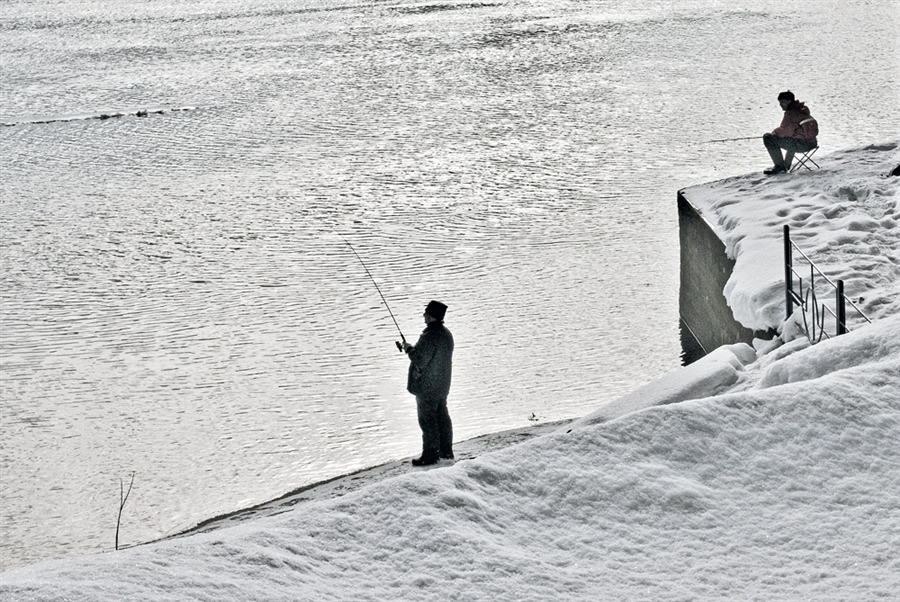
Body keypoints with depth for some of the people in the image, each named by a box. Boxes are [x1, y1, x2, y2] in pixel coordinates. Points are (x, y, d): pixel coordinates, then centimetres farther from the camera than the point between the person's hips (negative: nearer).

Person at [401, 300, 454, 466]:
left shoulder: (429, 337, -26)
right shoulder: (446, 334, 6)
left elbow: (419, 360, -26)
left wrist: (409, 349, -7)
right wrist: (414, 349, 11)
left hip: (427, 387, -10)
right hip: (442, 385, 10)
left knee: (427, 420, -1)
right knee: (442, 416, 18)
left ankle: (430, 455, 4)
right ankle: (446, 451, 26)